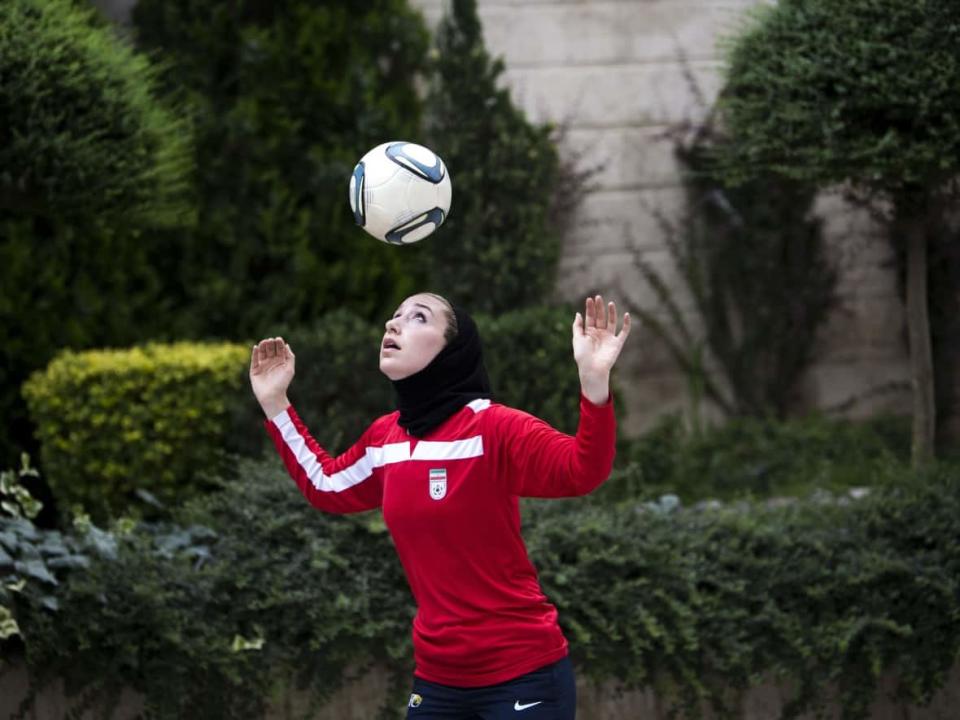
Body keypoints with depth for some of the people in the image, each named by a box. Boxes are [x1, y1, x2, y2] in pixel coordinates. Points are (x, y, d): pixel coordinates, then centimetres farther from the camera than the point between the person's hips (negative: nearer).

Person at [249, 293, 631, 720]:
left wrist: (594, 382, -41)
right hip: (438, 677, 7)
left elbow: (582, 471, -26)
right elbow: (325, 486, 26)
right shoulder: (384, 438, 7)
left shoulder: (494, 427, -13)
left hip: (521, 673, -6)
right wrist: (274, 403, 24)